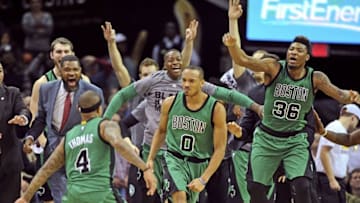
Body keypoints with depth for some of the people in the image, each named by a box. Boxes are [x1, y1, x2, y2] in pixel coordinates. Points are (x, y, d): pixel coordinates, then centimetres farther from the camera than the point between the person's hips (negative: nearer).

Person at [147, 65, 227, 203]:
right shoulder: (170, 103, -3)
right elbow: (161, 131, 17)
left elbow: (220, 149, -10)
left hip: (199, 164, 1)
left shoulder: (216, 109, -10)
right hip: (174, 159, -1)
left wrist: (203, 179, -17)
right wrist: (150, 158, 11)